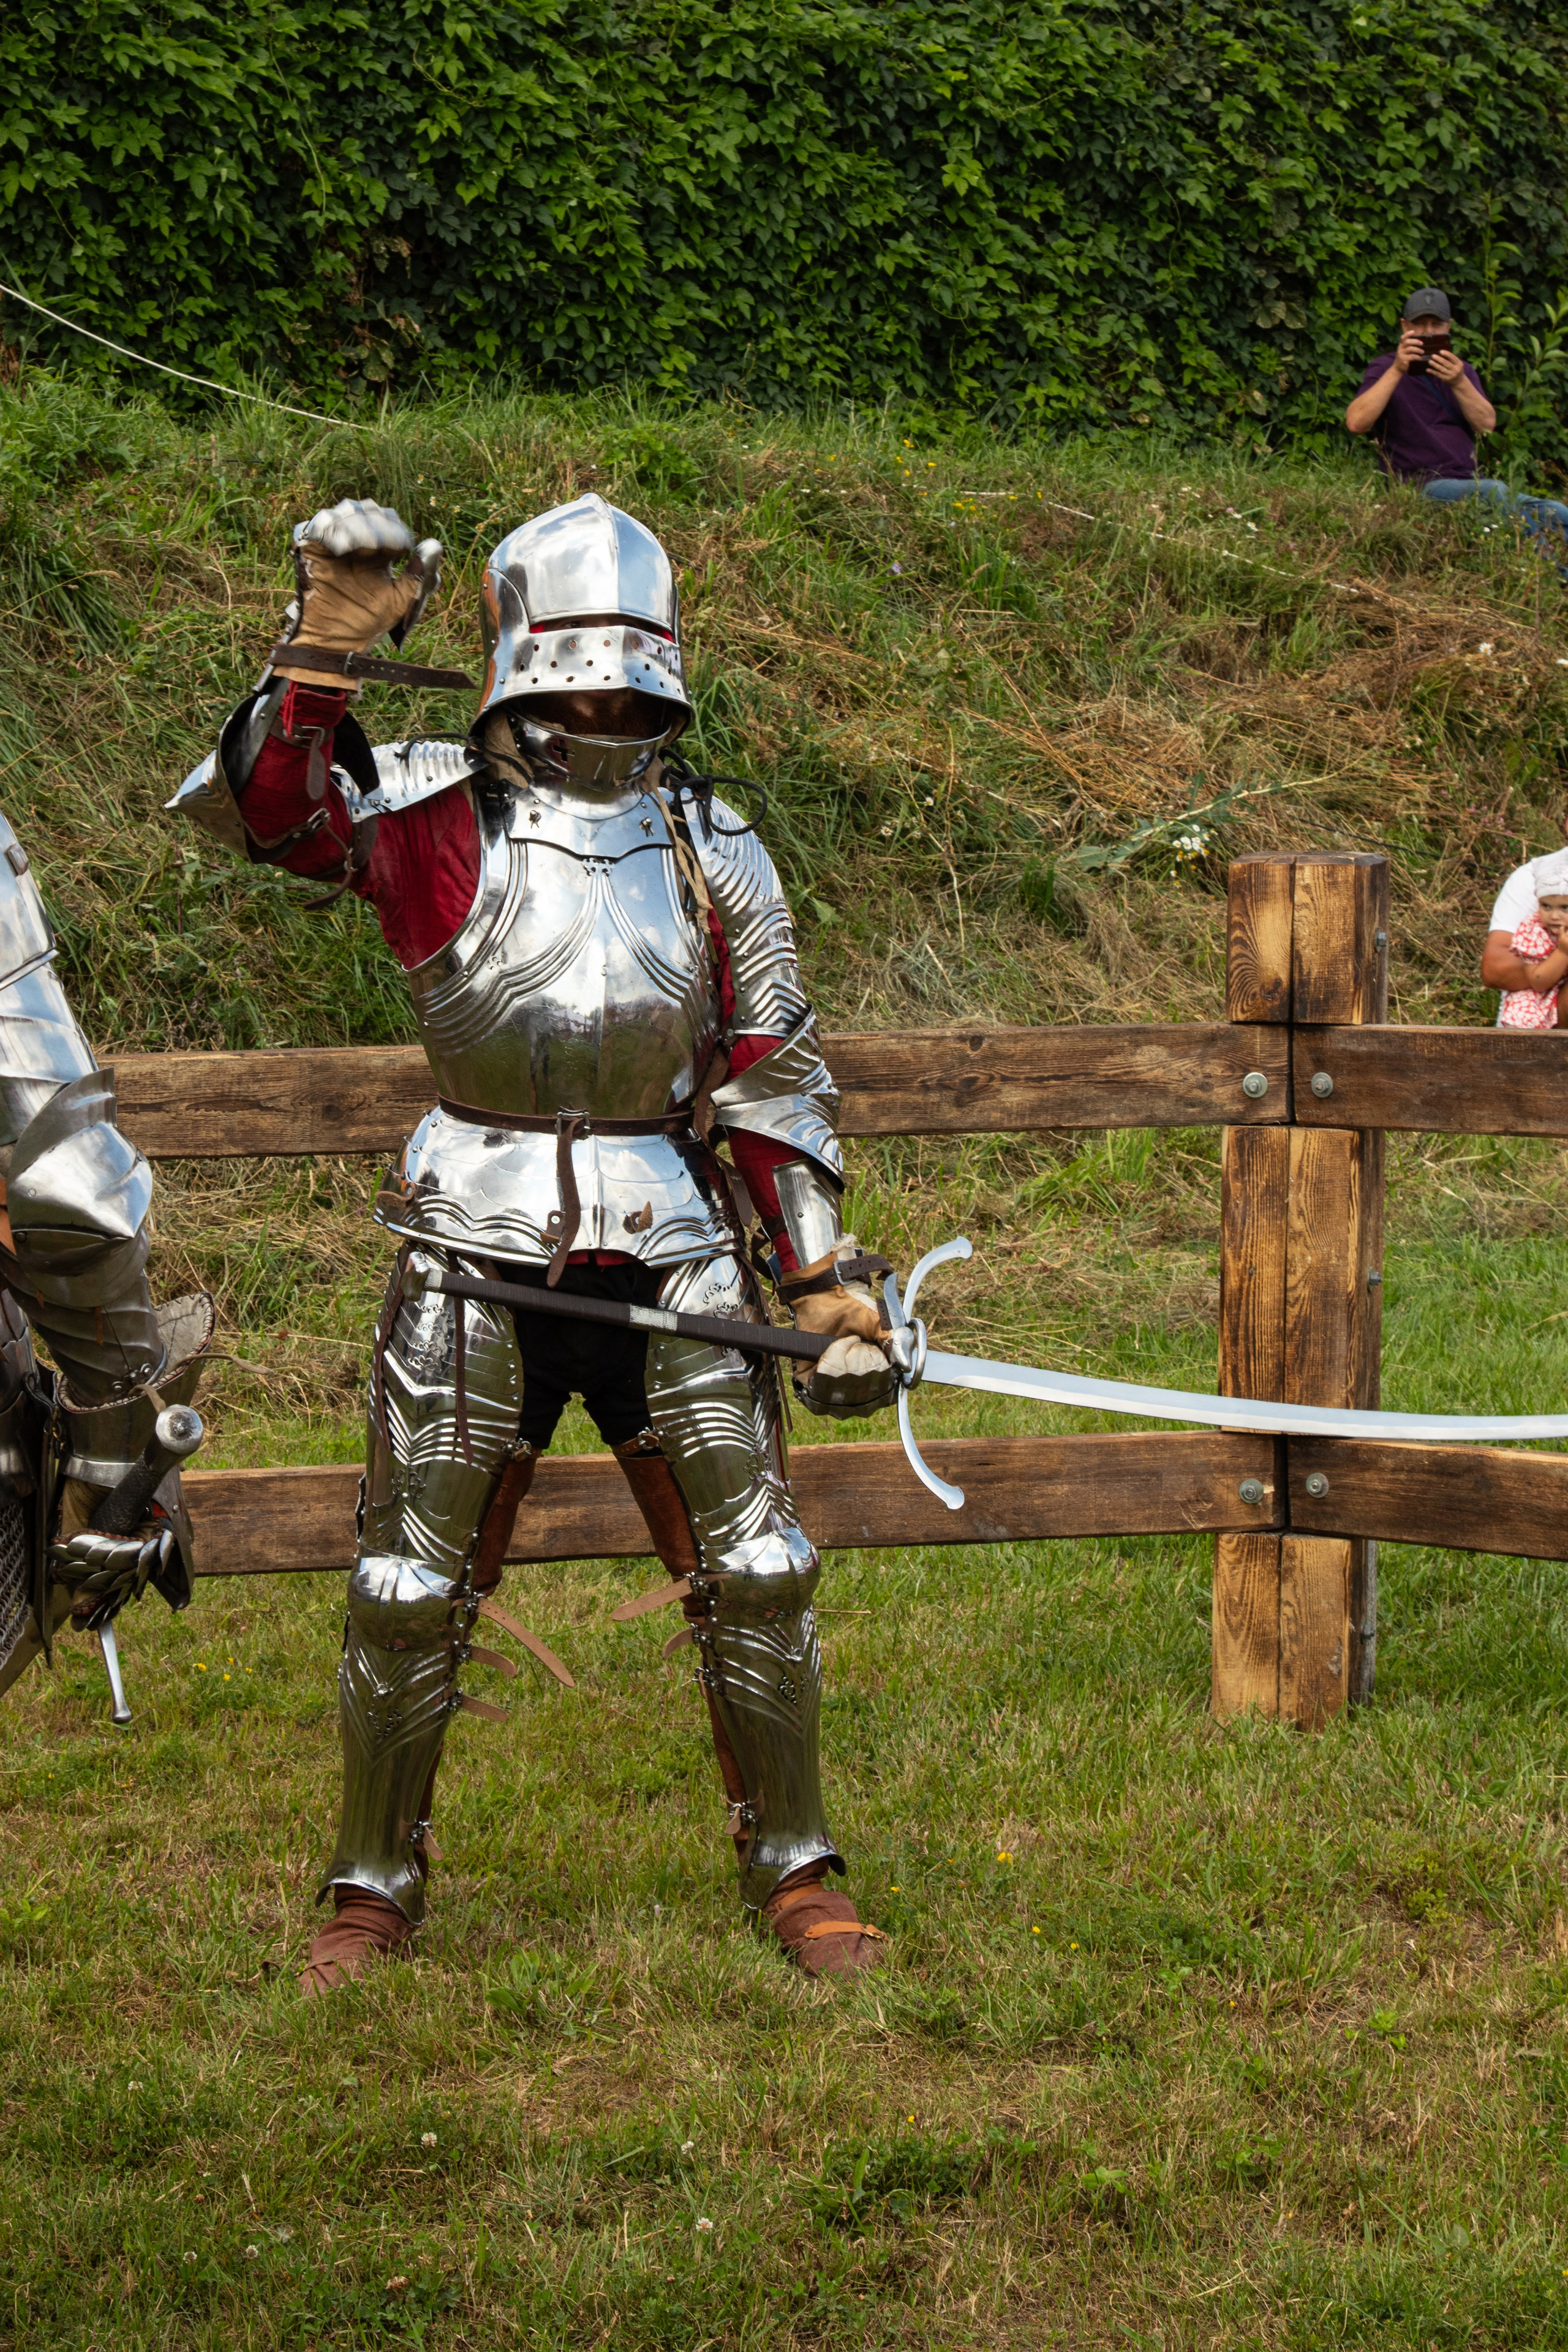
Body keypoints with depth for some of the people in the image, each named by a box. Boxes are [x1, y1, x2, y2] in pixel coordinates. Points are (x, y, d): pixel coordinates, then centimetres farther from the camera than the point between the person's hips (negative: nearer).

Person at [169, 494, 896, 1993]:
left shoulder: (710, 847, 8)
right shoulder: (436, 812, 0)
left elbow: (775, 1081, 11)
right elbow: (252, 804, -17)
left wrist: (827, 1280, 6)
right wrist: (323, 652, -31)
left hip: (671, 1248, 2)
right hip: (477, 1249, -2)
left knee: (754, 1573, 2)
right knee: (412, 1586, 4)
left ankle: (791, 1870, 19)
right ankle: (374, 1889, 20)